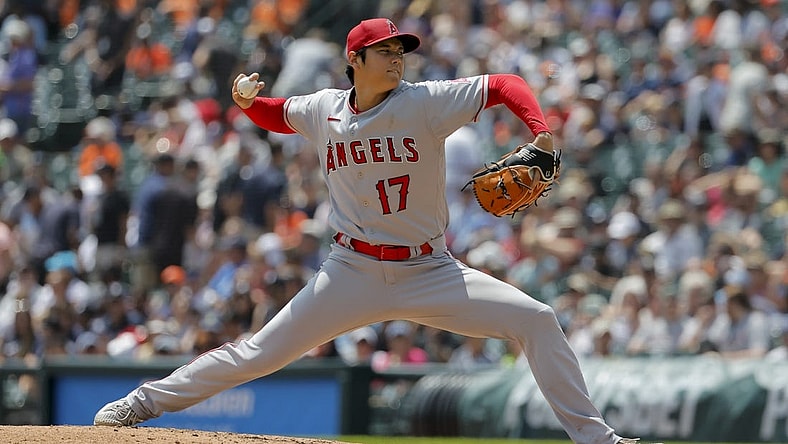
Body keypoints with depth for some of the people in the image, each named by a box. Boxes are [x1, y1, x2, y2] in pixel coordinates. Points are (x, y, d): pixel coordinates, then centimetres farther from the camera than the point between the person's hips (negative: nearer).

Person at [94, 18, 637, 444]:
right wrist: (248, 102, -1)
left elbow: (506, 85, -11)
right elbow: (277, 115, 22)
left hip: (430, 270, -1)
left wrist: (539, 131, -28)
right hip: (353, 271, 1)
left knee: (536, 320, -15)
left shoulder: (426, 102, -9)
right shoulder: (322, 111, 1)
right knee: (261, 353, -2)